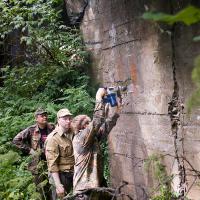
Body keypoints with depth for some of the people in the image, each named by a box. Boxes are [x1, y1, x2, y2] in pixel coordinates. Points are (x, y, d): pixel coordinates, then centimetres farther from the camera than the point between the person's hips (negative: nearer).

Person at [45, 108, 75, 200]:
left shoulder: (72, 133, 3)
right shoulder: (53, 138, -16)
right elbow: (52, 164, -19)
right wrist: (58, 185, -23)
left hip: (73, 174, 6)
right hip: (60, 175, -6)